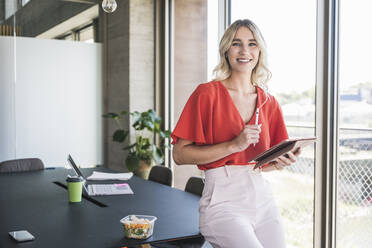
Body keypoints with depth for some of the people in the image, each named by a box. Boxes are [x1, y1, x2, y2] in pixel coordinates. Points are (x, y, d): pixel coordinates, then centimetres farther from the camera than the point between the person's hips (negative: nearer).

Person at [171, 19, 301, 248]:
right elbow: (180, 155, -10)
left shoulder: (269, 103, 11)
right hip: (223, 201, -5)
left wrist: (282, 162, -3)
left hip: (263, 198, 6)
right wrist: (234, 145, -17)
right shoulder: (208, 93, -4)